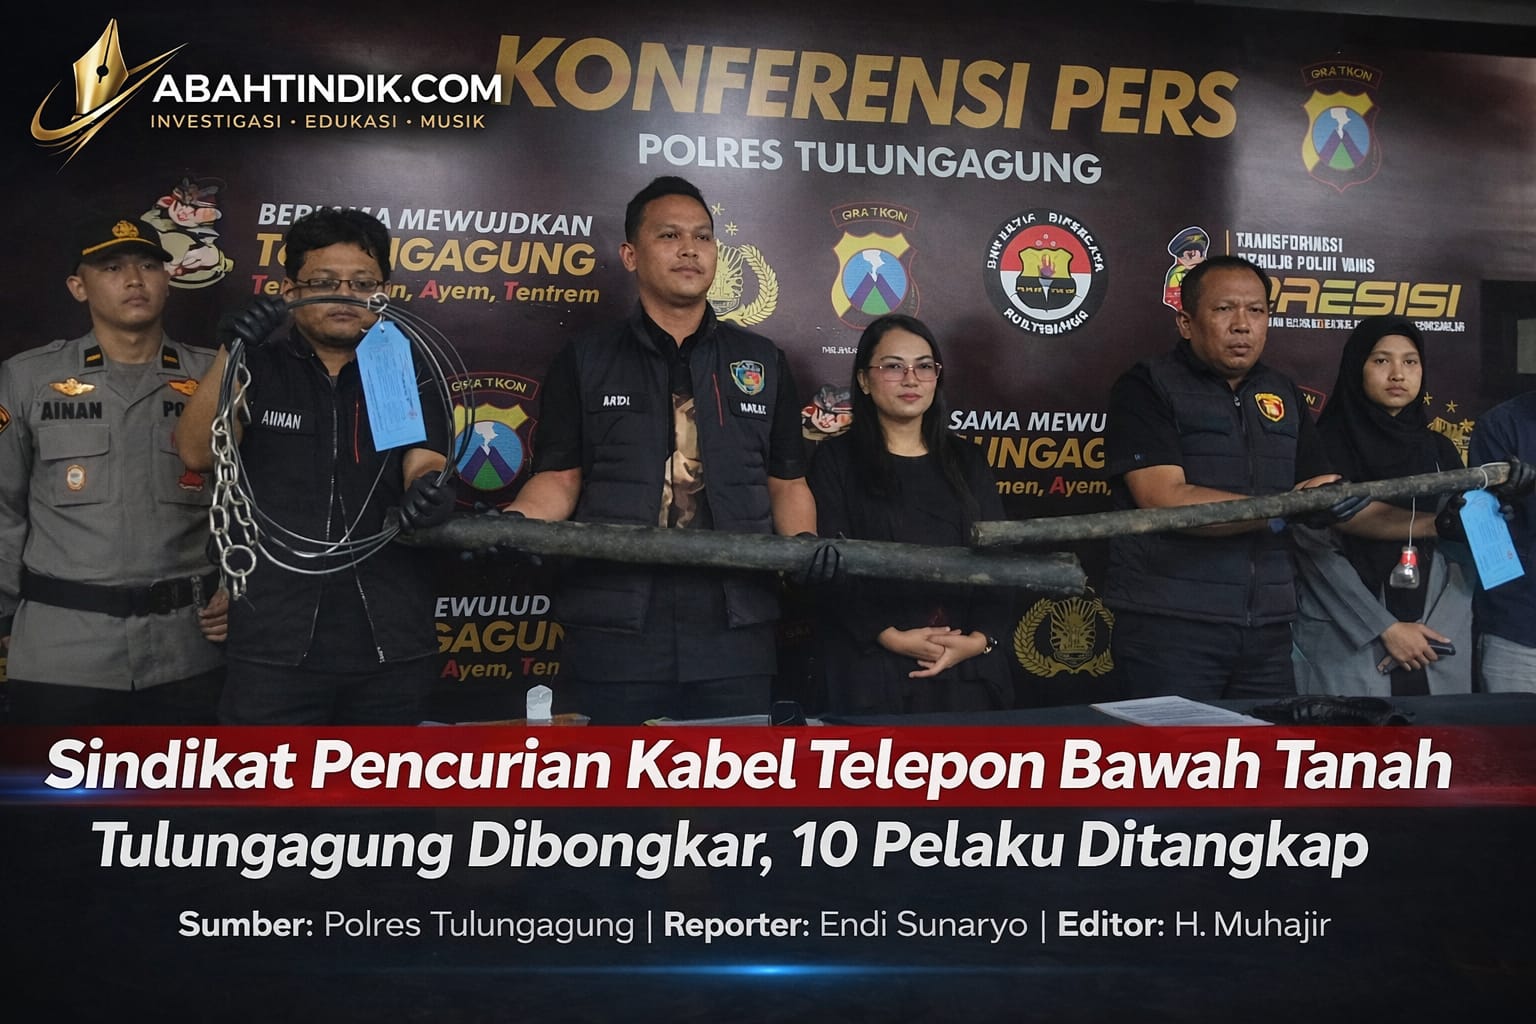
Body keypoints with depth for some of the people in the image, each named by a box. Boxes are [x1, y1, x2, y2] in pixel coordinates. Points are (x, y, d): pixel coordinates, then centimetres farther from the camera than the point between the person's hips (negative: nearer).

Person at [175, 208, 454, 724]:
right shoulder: (257, 370, 6)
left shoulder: (413, 377, 7)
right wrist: (233, 352, -21)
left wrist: (429, 490, -29)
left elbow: (425, 466, -5)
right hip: (275, 642, -1)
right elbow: (197, 452, -8)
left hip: (392, 643, 1)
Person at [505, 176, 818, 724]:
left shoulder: (762, 362, 11)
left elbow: (787, 485, 12)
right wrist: (508, 523, -15)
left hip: (736, 632, 2)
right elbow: (559, 478, 5)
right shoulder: (582, 361, 6)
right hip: (612, 631, -1)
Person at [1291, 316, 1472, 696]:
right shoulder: (1324, 445, -3)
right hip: (1345, 648, -4)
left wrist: (1438, 630, -6)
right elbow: (1315, 551, -9)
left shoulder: (1440, 450, 11)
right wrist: (1385, 629, -13)